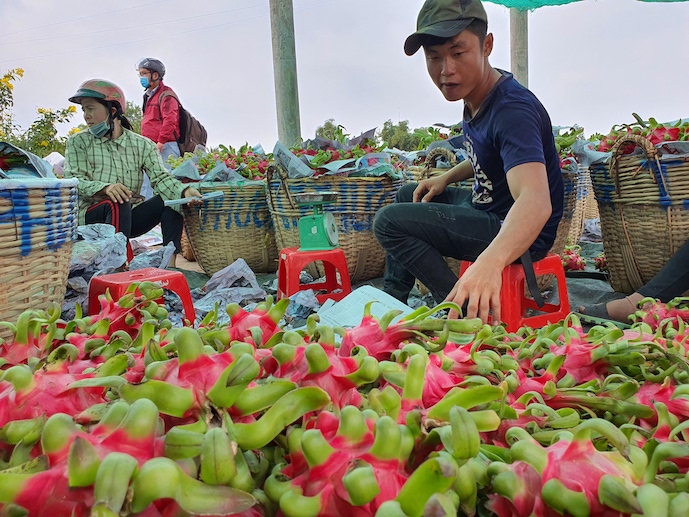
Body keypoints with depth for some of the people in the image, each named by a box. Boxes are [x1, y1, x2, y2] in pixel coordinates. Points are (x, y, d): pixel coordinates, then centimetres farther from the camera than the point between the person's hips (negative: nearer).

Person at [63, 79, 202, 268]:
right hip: (91, 216, -2)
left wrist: (184, 190, -29)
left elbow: (160, 177, -6)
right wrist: (105, 188, -30)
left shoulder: (142, 145, 7)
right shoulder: (78, 142, 5)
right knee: (118, 204, -33)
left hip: (130, 216, 3)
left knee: (172, 199, -19)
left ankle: (170, 265, -28)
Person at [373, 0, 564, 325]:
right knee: (407, 196, 22)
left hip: (516, 233, -9)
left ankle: (466, 312, -8)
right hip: (487, 207, 9)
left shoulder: (513, 111, -28)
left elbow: (536, 201, -45)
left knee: (389, 221, -17)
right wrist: (447, 178, 7)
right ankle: (392, 300, 25)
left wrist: (490, 261, -62)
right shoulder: (475, 97, 1)